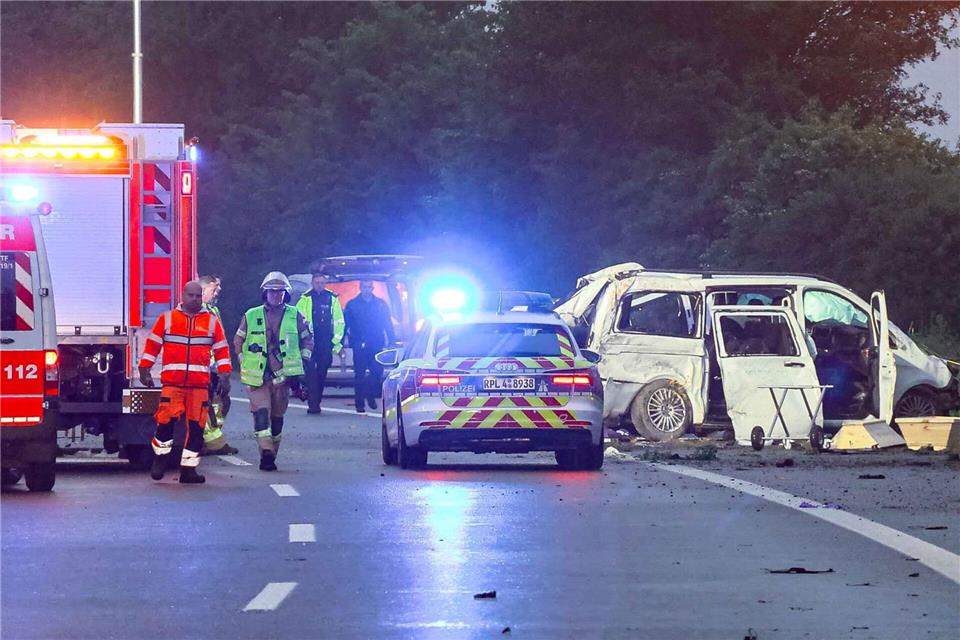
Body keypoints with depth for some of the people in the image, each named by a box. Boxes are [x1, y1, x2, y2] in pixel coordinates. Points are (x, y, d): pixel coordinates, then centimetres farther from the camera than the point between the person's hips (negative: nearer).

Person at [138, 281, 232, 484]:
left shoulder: (212, 321, 11)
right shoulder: (167, 319, 8)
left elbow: (222, 351, 12)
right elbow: (152, 345, 9)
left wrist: (225, 378, 5)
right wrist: (144, 371, 5)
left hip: (199, 383, 2)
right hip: (172, 382, -2)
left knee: (196, 426, -1)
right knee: (166, 420, -10)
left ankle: (188, 468, 5)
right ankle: (160, 458, 10)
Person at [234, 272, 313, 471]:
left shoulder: (295, 316, 6)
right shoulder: (251, 316, 6)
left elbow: (308, 339, 16)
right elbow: (238, 341, 15)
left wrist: (301, 361, 7)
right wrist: (244, 361, 6)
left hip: (283, 375, 1)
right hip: (257, 376, -1)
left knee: (277, 416, 7)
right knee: (261, 412, -17)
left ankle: (271, 455, 17)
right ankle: (266, 453, -24)